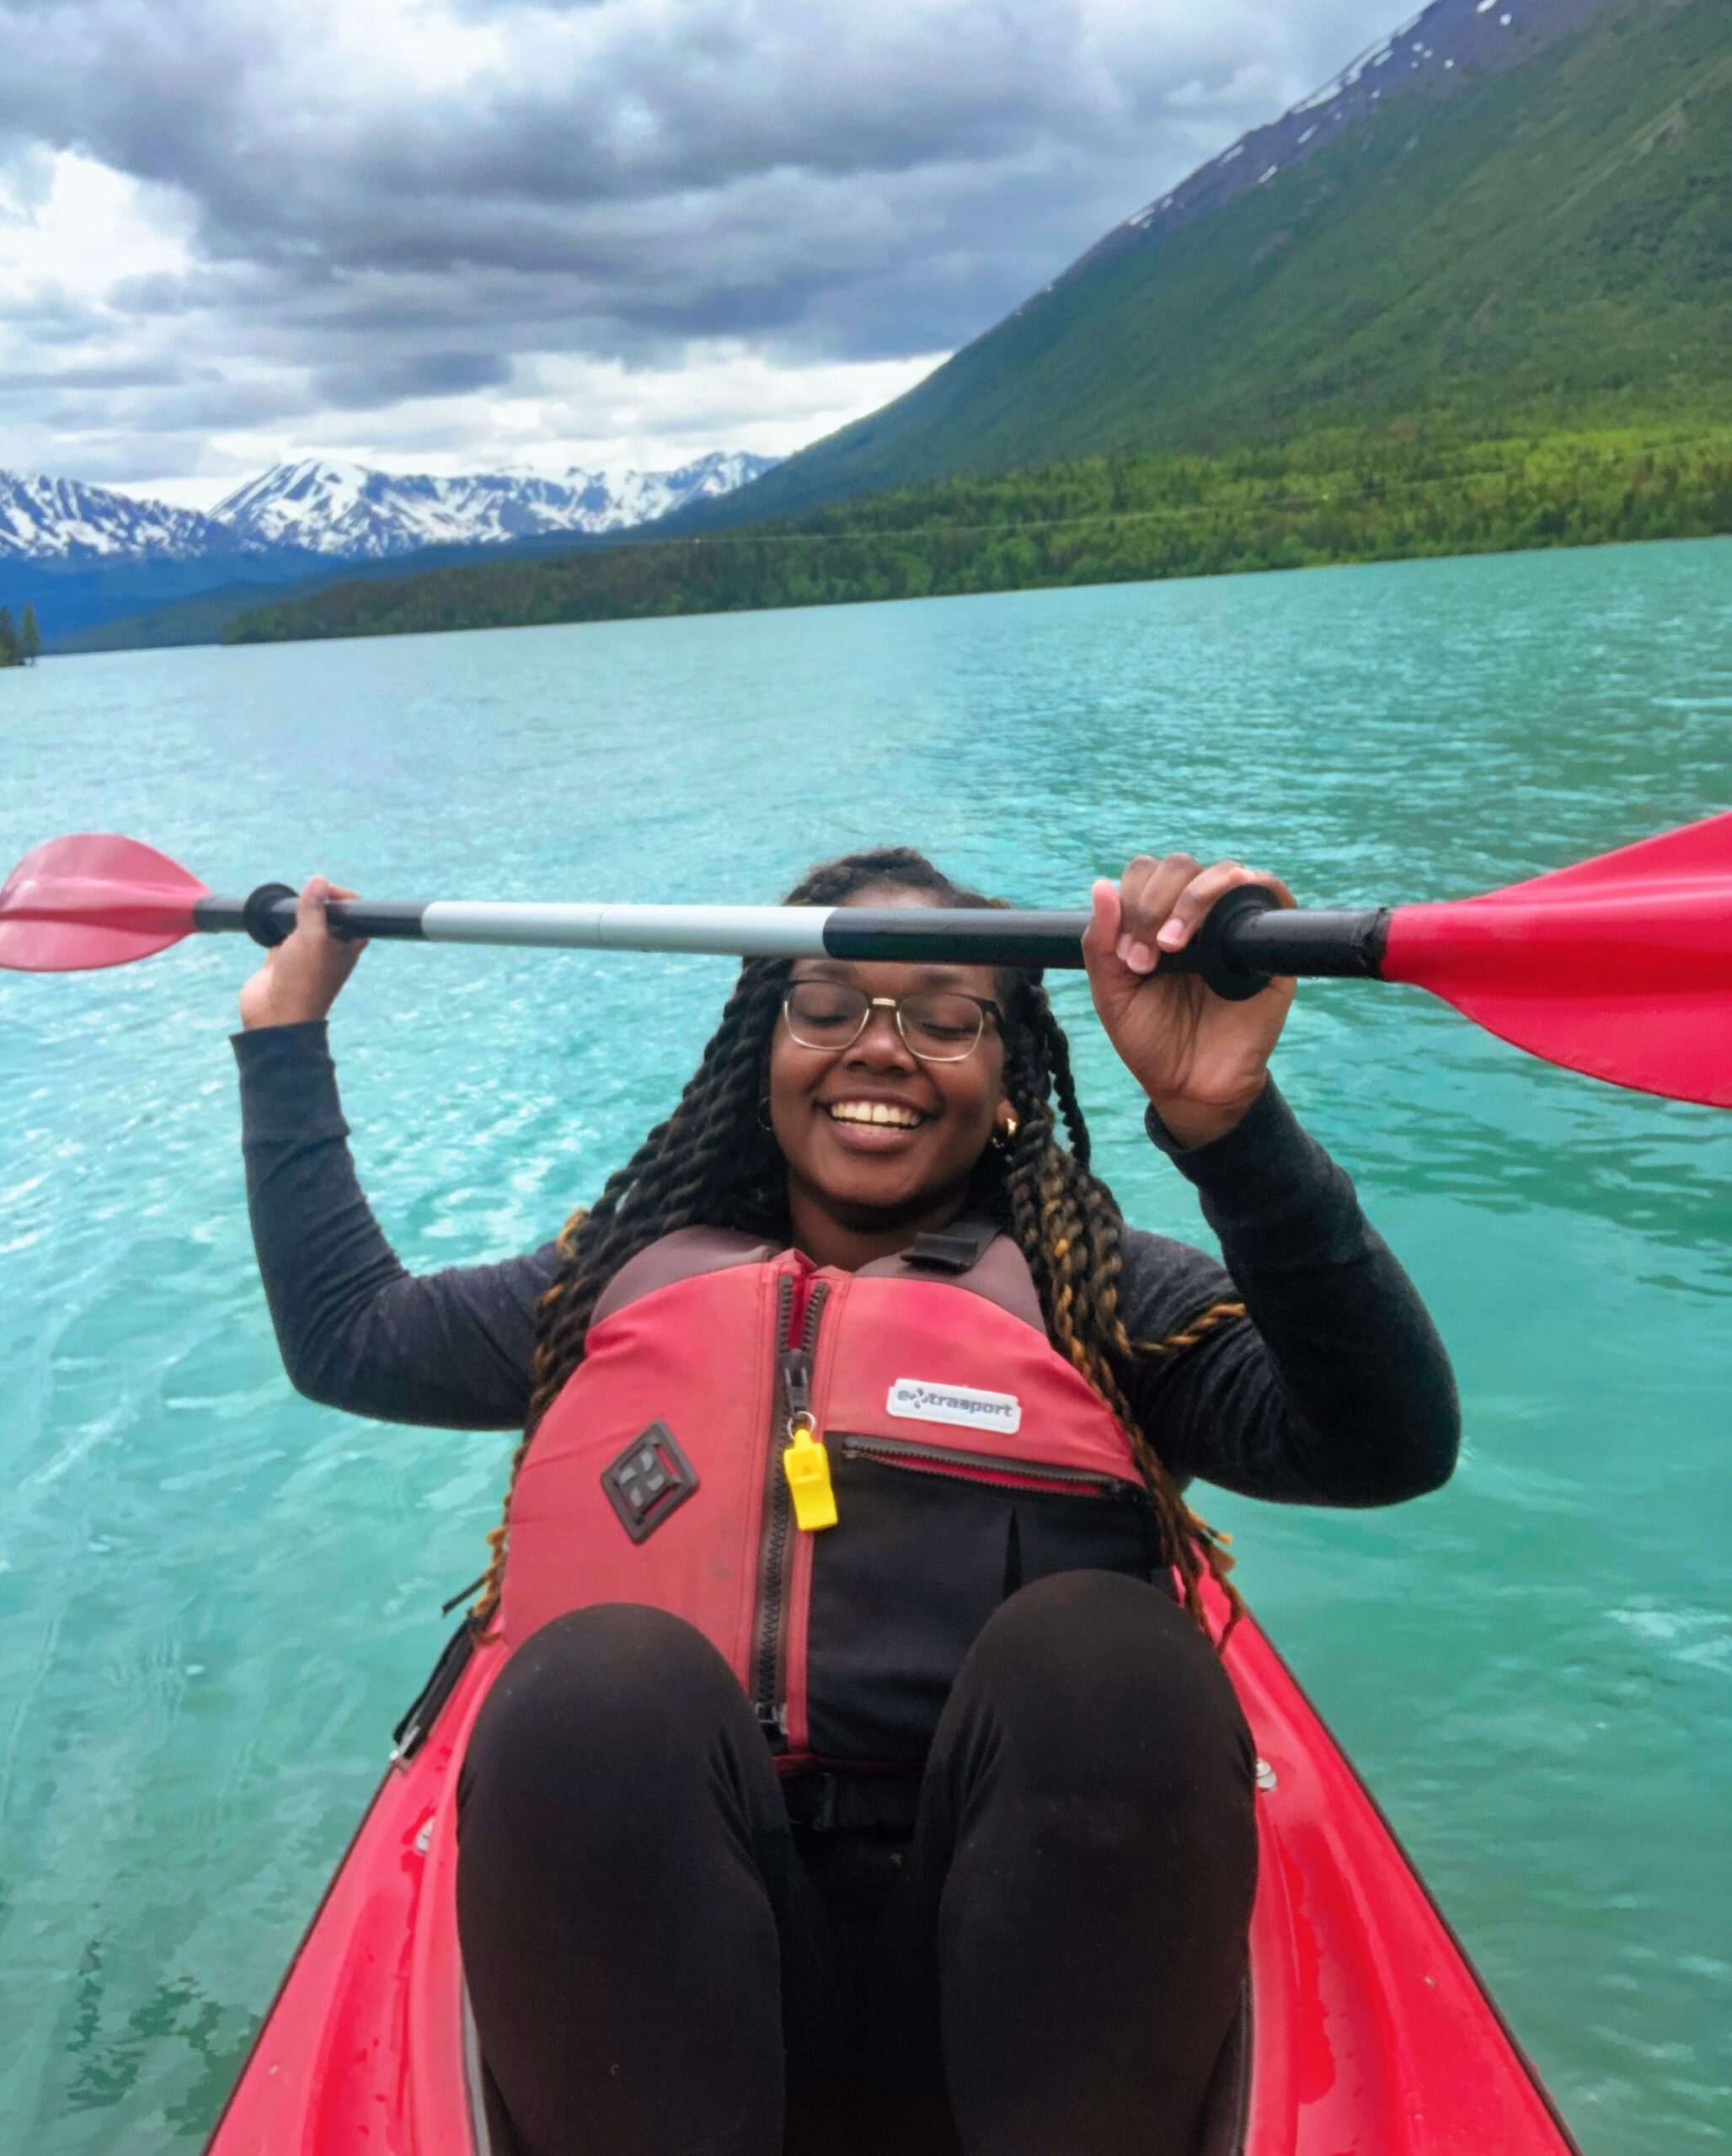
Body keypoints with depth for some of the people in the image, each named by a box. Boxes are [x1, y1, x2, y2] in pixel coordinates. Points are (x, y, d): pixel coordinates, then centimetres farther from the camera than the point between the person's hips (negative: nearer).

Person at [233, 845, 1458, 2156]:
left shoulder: (1100, 1295, 7)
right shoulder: (644, 1274, 16)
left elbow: (1391, 1446, -9)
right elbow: (344, 1334, 23)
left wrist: (1229, 1120, -24)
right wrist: (289, 1029, 27)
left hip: (1018, 1962, 0)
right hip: (665, 1927, 1)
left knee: (1103, 1651, -30)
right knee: (605, 1679, -30)